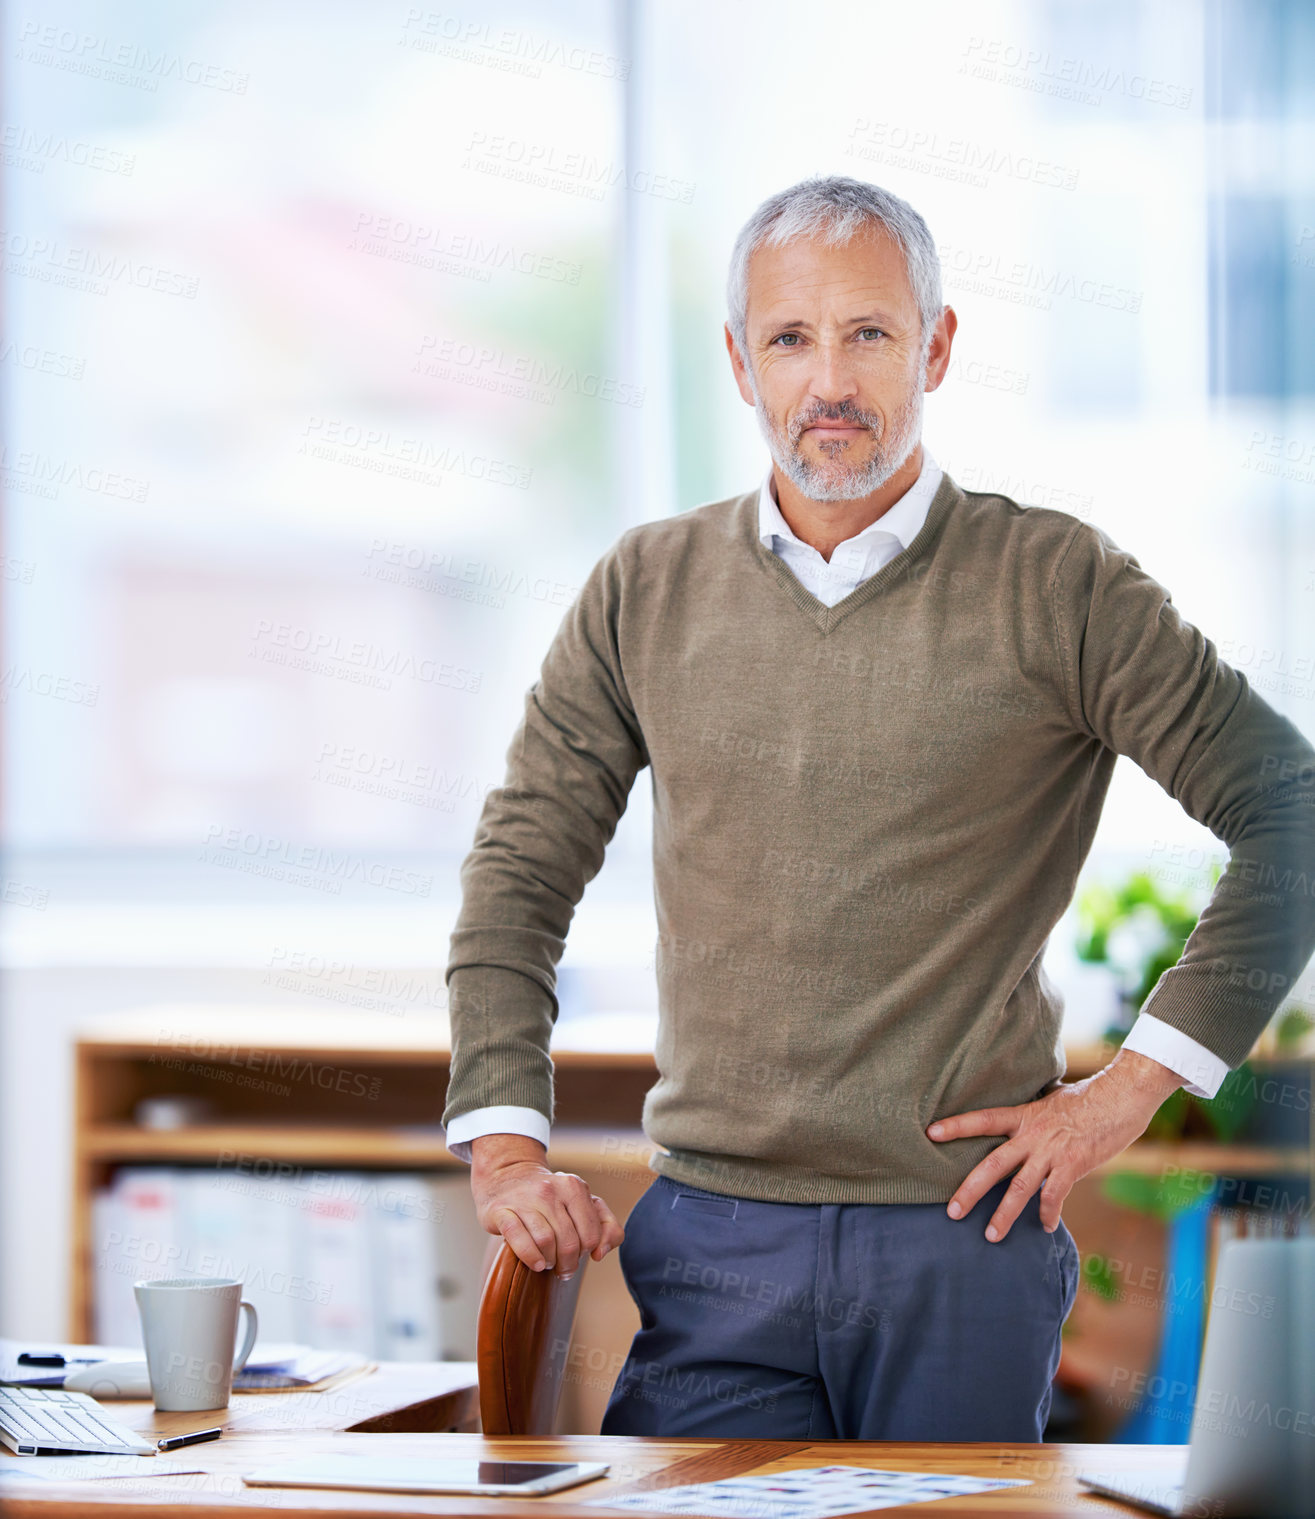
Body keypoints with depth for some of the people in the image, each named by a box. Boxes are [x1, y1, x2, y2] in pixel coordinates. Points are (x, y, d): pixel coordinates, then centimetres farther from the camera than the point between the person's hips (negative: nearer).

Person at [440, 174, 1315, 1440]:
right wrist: (505, 1143, 0)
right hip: (710, 1242, 2)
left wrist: (1137, 1082, -4)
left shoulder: (1053, 586, -1)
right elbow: (520, 871, 12)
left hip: (963, 1240, -2)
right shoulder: (647, 591, 9)